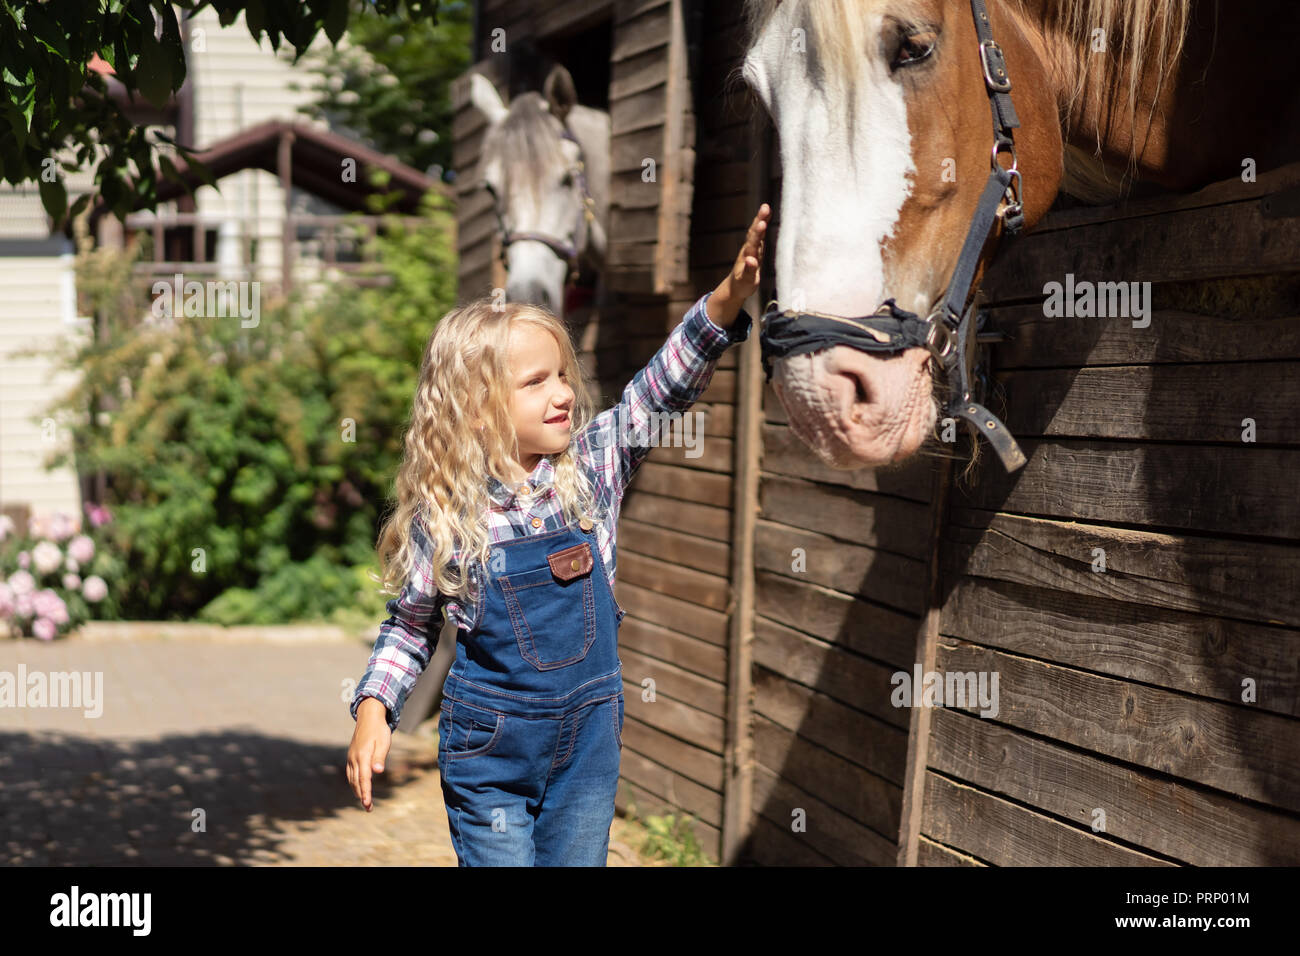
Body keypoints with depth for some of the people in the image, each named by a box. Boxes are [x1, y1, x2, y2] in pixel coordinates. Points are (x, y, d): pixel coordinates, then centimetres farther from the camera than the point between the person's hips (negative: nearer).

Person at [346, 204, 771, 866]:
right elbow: (410, 623, 3)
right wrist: (374, 710, -8)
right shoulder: (444, 515, -10)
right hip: (489, 750, -3)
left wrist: (727, 299, -27)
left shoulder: (592, 468, -5)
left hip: (588, 743, 3)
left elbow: (661, 391, -13)